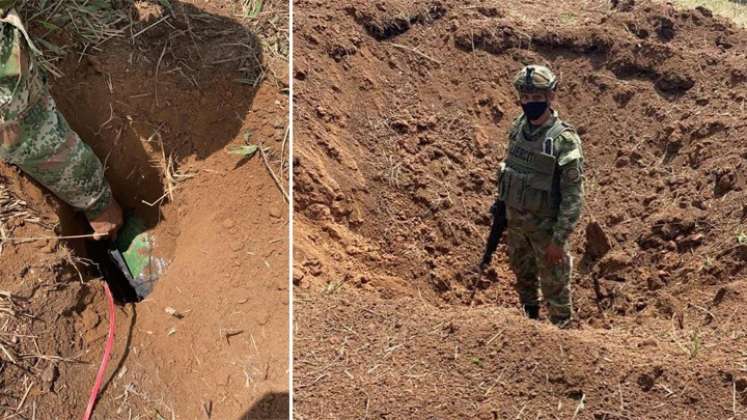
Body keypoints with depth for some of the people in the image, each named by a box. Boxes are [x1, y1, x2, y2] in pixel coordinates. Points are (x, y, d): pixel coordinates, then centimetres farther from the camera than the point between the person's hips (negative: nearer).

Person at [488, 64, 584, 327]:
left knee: (554, 284, 10)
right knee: (522, 273, 27)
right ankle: (529, 318, 52)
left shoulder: (564, 140, -25)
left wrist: (559, 239, -21)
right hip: (515, 219, 7)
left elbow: (574, 196, -22)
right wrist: (501, 202, 13)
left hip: (545, 225, -7)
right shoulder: (518, 126, -5)